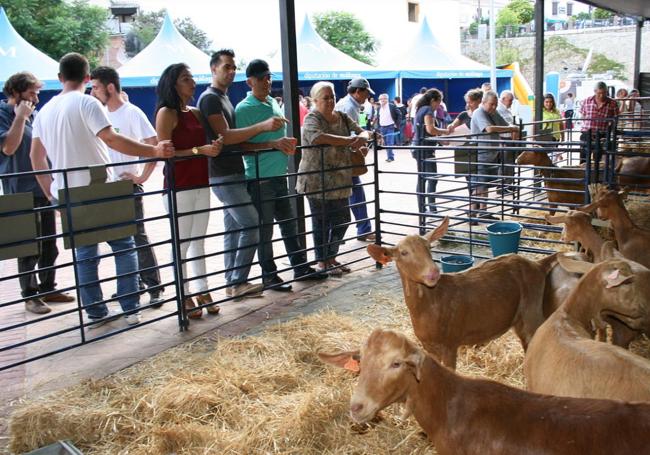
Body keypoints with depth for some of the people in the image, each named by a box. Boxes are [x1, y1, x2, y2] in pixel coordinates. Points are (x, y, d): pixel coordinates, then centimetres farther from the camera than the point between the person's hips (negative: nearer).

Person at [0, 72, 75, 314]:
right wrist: (20, 117, -16)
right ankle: (30, 296, 8)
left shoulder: (32, 115, 16)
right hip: (22, 192, -7)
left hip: (44, 189, 7)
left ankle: (48, 288, 24)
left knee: (49, 244, 12)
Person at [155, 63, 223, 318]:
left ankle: (202, 292, 21)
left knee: (198, 241, 12)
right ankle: (185, 297, 9)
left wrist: (216, 145, 2)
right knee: (181, 243, 0)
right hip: (178, 186, -7)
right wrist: (199, 150, -21)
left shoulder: (196, 113, 13)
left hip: (200, 183, 7)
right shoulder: (166, 113, -7)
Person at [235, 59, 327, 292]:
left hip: (279, 174, 8)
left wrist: (288, 144, 6)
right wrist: (274, 144, -24)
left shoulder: (273, 103, 13)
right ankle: (269, 275, 15)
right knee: (265, 228, 2)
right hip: (259, 177, -7)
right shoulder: (244, 109, -10)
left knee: (290, 222, 15)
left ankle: (301, 267, 26)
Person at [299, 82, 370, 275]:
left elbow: (363, 132, 14)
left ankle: (331, 258, 30)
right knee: (321, 222, 3)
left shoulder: (342, 117, 11)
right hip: (317, 181, -7)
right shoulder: (312, 118, -10)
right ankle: (322, 262, 19)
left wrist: (361, 138, -12)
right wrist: (350, 140, -25)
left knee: (342, 220, 12)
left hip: (340, 180, 7)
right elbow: (317, 137, -30)